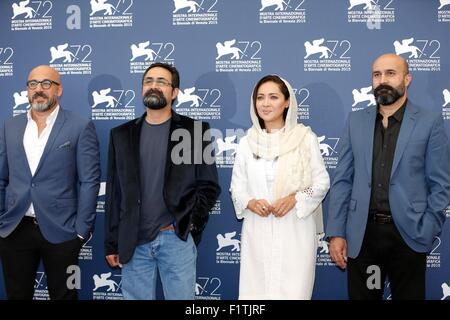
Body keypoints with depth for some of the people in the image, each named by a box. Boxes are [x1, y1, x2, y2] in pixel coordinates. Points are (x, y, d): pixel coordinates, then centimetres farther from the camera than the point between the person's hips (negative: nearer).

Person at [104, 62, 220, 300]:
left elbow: (208, 185, 1)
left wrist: (190, 222, -11)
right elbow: (114, 192, 8)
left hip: (177, 238, -2)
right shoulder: (122, 134, 8)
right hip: (133, 241, 3)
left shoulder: (195, 130, 1)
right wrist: (112, 243, 6)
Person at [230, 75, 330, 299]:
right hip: (257, 232, 2)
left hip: (295, 231, -2)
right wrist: (250, 203, -10)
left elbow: (322, 182, 1)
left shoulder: (305, 137, -2)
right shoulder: (247, 142, 6)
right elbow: (237, 187, 10)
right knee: (256, 290, 6)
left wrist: (295, 198, -15)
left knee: (294, 291, -1)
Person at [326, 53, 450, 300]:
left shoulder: (430, 122, -2)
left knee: (408, 295, 12)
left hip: (408, 233, -2)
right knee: (360, 295, 11)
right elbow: (342, 180, 5)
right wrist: (336, 232, -1)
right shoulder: (356, 121, 6)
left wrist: (426, 233, -10)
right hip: (361, 234, 2)